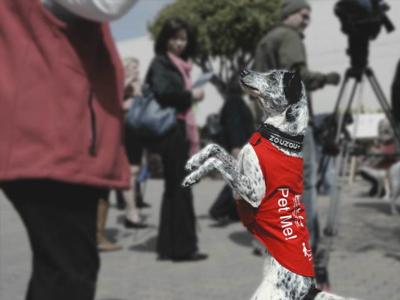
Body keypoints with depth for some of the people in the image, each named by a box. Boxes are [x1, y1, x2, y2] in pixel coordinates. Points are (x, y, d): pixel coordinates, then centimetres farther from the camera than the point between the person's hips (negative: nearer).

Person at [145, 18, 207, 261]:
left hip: (182, 131, 9)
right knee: (179, 188, -6)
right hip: (171, 131, -9)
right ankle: (182, 246, -1)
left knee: (175, 188, 10)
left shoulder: (180, 65, 20)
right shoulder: (161, 62, -6)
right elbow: (162, 92, -22)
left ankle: (169, 246, 15)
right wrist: (191, 95, -11)